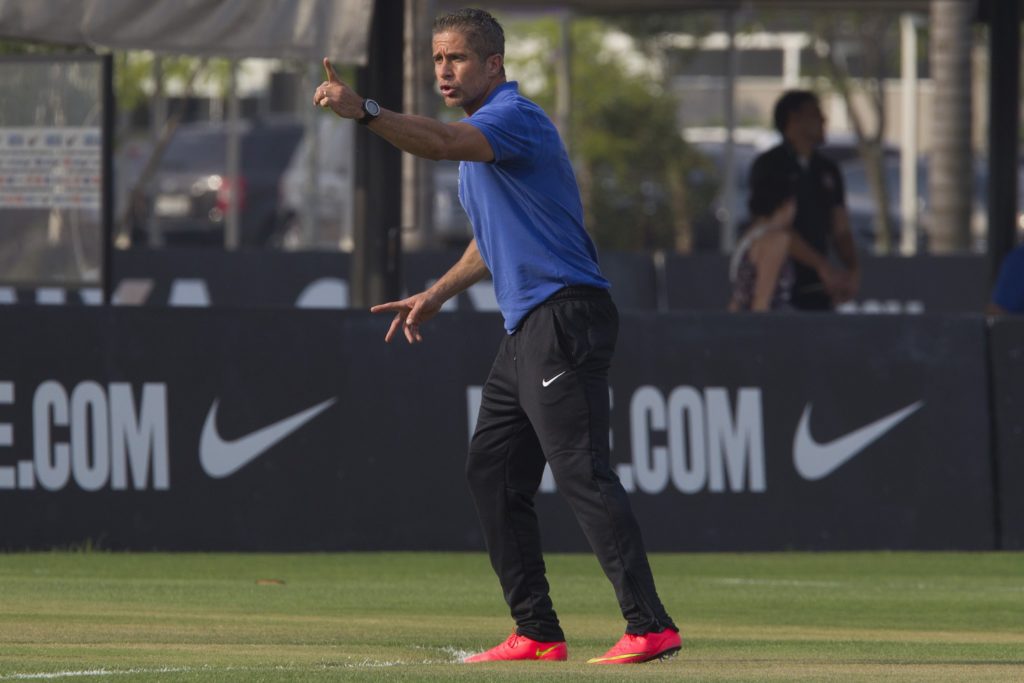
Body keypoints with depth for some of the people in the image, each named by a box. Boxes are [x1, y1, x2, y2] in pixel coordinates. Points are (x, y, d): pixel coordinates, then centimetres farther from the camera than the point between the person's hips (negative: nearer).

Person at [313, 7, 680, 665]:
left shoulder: (516, 117, -10)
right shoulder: (482, 133, 22)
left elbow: (444, 142, -31)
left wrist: (364, 110, -43)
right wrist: (435, 296, 27)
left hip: (565, 315, -11)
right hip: (528, 329, 11)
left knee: (583, 472, -17)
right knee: (493, 470, 11)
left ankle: (650, 626, -22)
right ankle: (538, 633, 14)